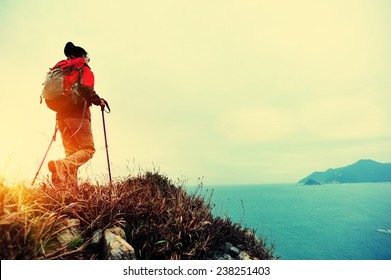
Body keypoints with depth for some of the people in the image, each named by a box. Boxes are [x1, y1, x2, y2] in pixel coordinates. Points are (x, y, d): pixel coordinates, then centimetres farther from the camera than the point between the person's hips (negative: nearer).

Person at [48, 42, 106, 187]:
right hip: (77, 113, -7)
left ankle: (69, 184, -7)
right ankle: (61, 165, -31)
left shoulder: (61, 68, 24)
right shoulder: (84, 69, 4)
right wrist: (98, 101, -3)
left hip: (60, 113, 7)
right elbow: (86, 88, -15)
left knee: (71, 151, 7)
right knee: (88, 148, -6)